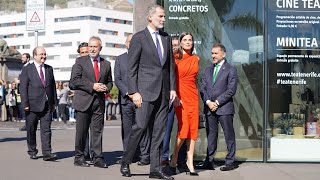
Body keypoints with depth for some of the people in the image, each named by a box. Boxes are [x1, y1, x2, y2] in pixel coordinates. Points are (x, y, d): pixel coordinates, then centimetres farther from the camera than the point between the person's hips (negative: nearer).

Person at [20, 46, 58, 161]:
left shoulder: (49, 69, 13)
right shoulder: (27, 70, -1)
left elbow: (52, 86, 16)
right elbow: (23, 88, -4)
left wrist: (54, 102, 11)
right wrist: (25, 104, -11)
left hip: (47, 105, 3)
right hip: (33, 105, -3)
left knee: (46, 129, -4)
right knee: (31, 130, 7)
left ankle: (47, 153, -7)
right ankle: (32, 152, 20)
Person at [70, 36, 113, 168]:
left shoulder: (106, 64, 14)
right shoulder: (80, 61, 4)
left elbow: (109, 82, 21)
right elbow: (74, 80, -6)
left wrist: (106, 88, -3)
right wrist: (92, 86, -14)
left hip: (99, 102, 3)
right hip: (84, 101, -3)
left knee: (98, 131, 2)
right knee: (81, 131, 2)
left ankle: (97, 158, 5)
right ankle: (79, 157, 11)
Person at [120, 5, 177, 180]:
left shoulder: (166, 38, 14)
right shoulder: (139, 38, -3)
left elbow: (170, 65, 16)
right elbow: (131, 68, -6)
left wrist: (172, 88, 7)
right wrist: (134, 92, -12)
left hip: (164, 91, 6)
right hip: (146, 90, -5)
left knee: (159, 131, 6)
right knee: (140, 126, -11)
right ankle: (125, 162, 6)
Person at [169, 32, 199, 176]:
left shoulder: (196, 59, 13)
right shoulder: (175, 58, 0)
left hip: (193, 95, 4)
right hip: (179, 95, -4)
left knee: (193, 128, 0)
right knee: (184, 126, -14)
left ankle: (190, 162, 5)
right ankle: (174, 158, 5)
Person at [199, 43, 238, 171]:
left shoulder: (231, 70, 0)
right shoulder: (207, 70, 17)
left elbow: (231, 90, -8)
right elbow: (202, 88, 11)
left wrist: (217, 102, -12)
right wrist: (208, 102, -6)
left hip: (224, 108, -5)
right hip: (209, 108, 5)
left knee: (229, 135, -1)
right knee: (211, 135, 7)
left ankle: (230, 162, 3)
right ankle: (209, 161, 11)